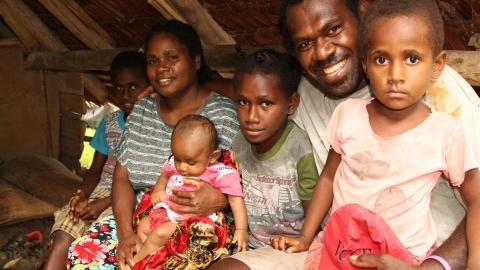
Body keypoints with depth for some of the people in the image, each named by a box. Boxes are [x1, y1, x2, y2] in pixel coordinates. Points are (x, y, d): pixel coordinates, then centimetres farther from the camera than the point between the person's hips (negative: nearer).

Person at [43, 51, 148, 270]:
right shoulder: (108, 124, 13)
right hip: (102, 192, 5)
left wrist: (106, 203, -16)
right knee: (62, 238, -20)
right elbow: (95, 169, 15)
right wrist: (82, 195, -6)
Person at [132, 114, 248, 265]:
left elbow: (235, 200, -17)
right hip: (167, 211, 8)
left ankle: (136, 261, -1)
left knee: (160, 233, -21)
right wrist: (158, 188, 3)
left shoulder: (220, 174, -15)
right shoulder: (174, 164, 3)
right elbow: (164, 176, 25)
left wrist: (241, 229, -24)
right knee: (143, 226, 5)